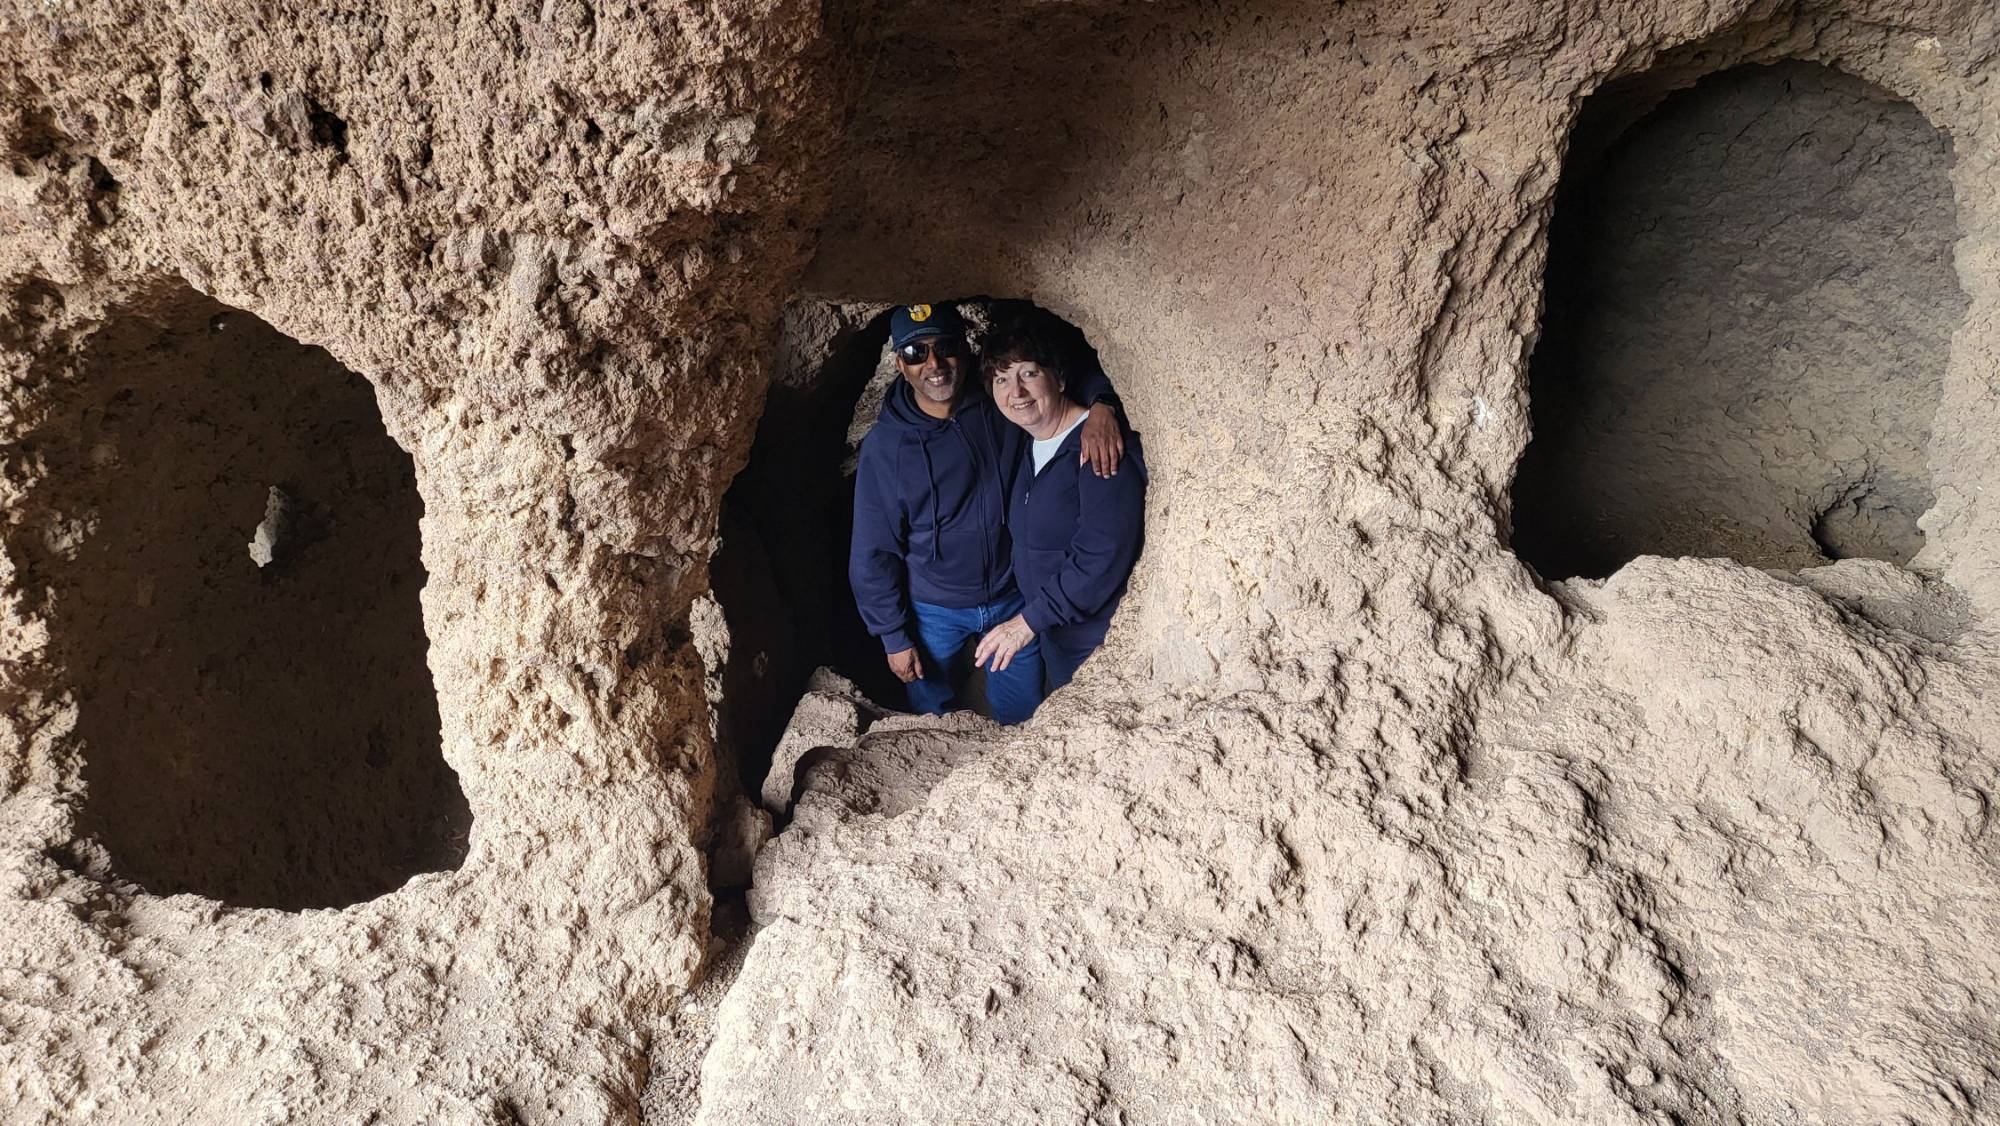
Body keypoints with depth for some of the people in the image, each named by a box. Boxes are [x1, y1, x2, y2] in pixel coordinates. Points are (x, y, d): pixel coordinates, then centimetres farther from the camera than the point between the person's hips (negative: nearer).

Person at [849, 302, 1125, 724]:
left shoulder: (1003, 405, -12)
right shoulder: (884, 446, -17)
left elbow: (1082, 377, -4)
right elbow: (873, 552, -10)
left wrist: (1100, 408, -27)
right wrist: (894, 637, -8)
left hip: (1013, 600, 2)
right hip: (933, 613, -2)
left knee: (1023, 721, 19)